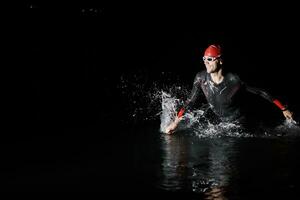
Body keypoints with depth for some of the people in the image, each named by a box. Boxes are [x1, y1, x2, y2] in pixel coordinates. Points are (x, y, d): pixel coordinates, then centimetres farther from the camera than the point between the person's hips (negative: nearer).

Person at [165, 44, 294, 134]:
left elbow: (261, 93, -15)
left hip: (240, 123, -4)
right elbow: (191, 101, -2)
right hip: (220, 123, 4)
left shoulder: (235, 80, -25)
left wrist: (283, 109, -11)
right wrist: (175, 122, -8)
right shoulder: (200, 78, -14)